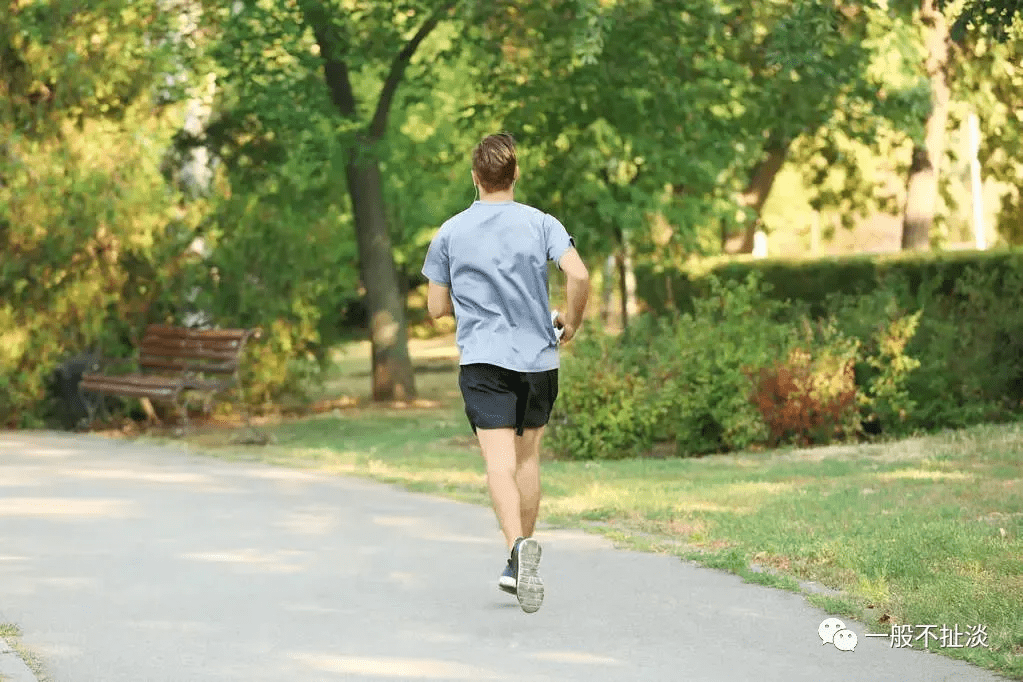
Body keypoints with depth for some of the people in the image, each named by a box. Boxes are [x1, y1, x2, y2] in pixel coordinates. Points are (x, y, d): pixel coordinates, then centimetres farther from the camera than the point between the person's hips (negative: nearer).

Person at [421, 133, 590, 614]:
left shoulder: (450, 233, 4)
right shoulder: (541, 224, 1)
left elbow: (436, 308, 8)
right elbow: (579, 275, -14)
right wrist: (571, 323, 4)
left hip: (481, 358, -1)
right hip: (538, 357, 1)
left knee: (499, 462, -10)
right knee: (528, 456, 16)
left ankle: (519, 546, -34)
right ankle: (518, 567, 21)